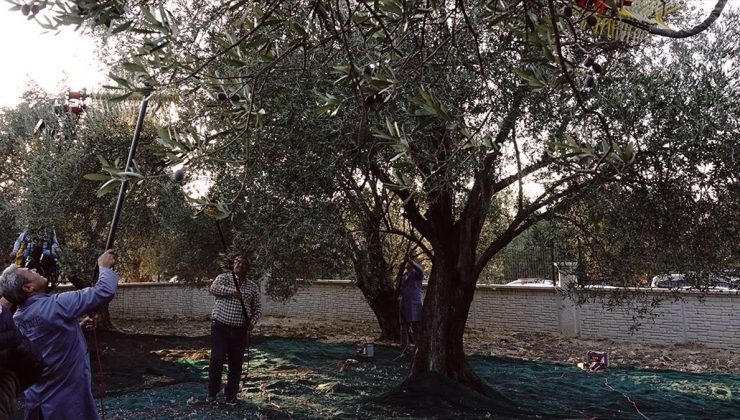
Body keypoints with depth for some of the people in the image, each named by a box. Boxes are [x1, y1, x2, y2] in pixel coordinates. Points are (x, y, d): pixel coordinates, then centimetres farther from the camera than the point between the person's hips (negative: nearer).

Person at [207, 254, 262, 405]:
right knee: (217, 359, -8)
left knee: (236, 364, 6)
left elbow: (257, 308, 12)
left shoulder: (253, 286, 8)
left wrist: (252, 321, -6)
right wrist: (232, 292, -28)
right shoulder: (224, 277, 1)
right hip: (220, 327, -2)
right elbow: (214, 288, -20)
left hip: (240, 330, 3)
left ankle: (231, 396, 20)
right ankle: (212, 392, 14)